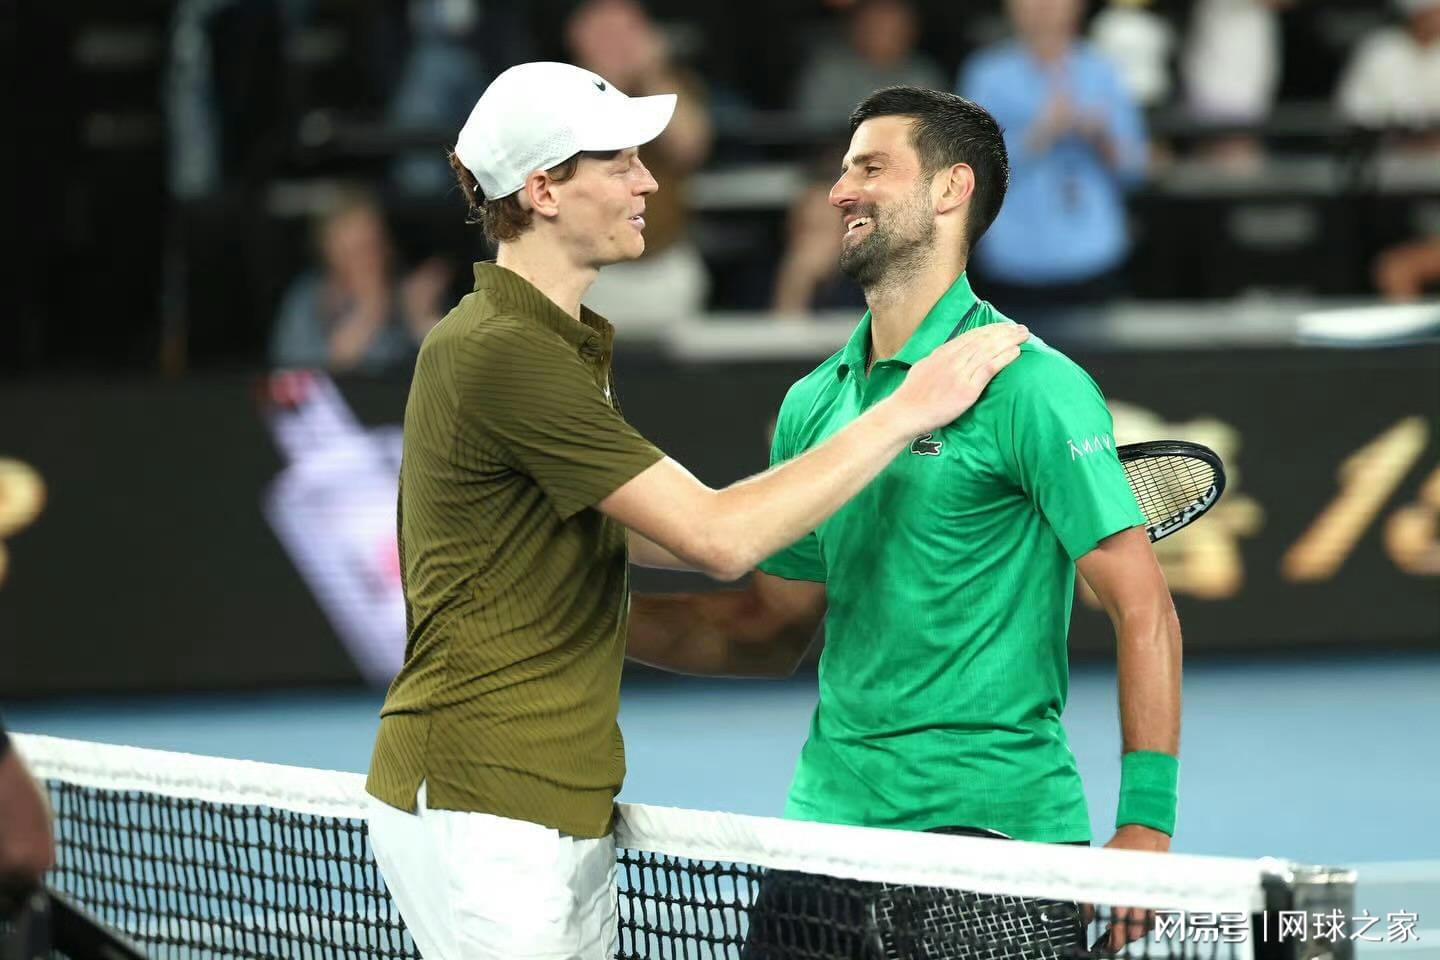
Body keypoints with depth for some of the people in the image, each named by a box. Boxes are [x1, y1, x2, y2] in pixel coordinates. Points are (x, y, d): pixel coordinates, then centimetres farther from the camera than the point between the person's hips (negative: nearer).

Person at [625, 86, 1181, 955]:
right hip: (827, 814, 6)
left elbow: (1143, 609, -12)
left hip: (993, 826, -6)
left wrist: (1146, 824, -18)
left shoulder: (1033, 386, -9)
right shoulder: (814, 404, 12)